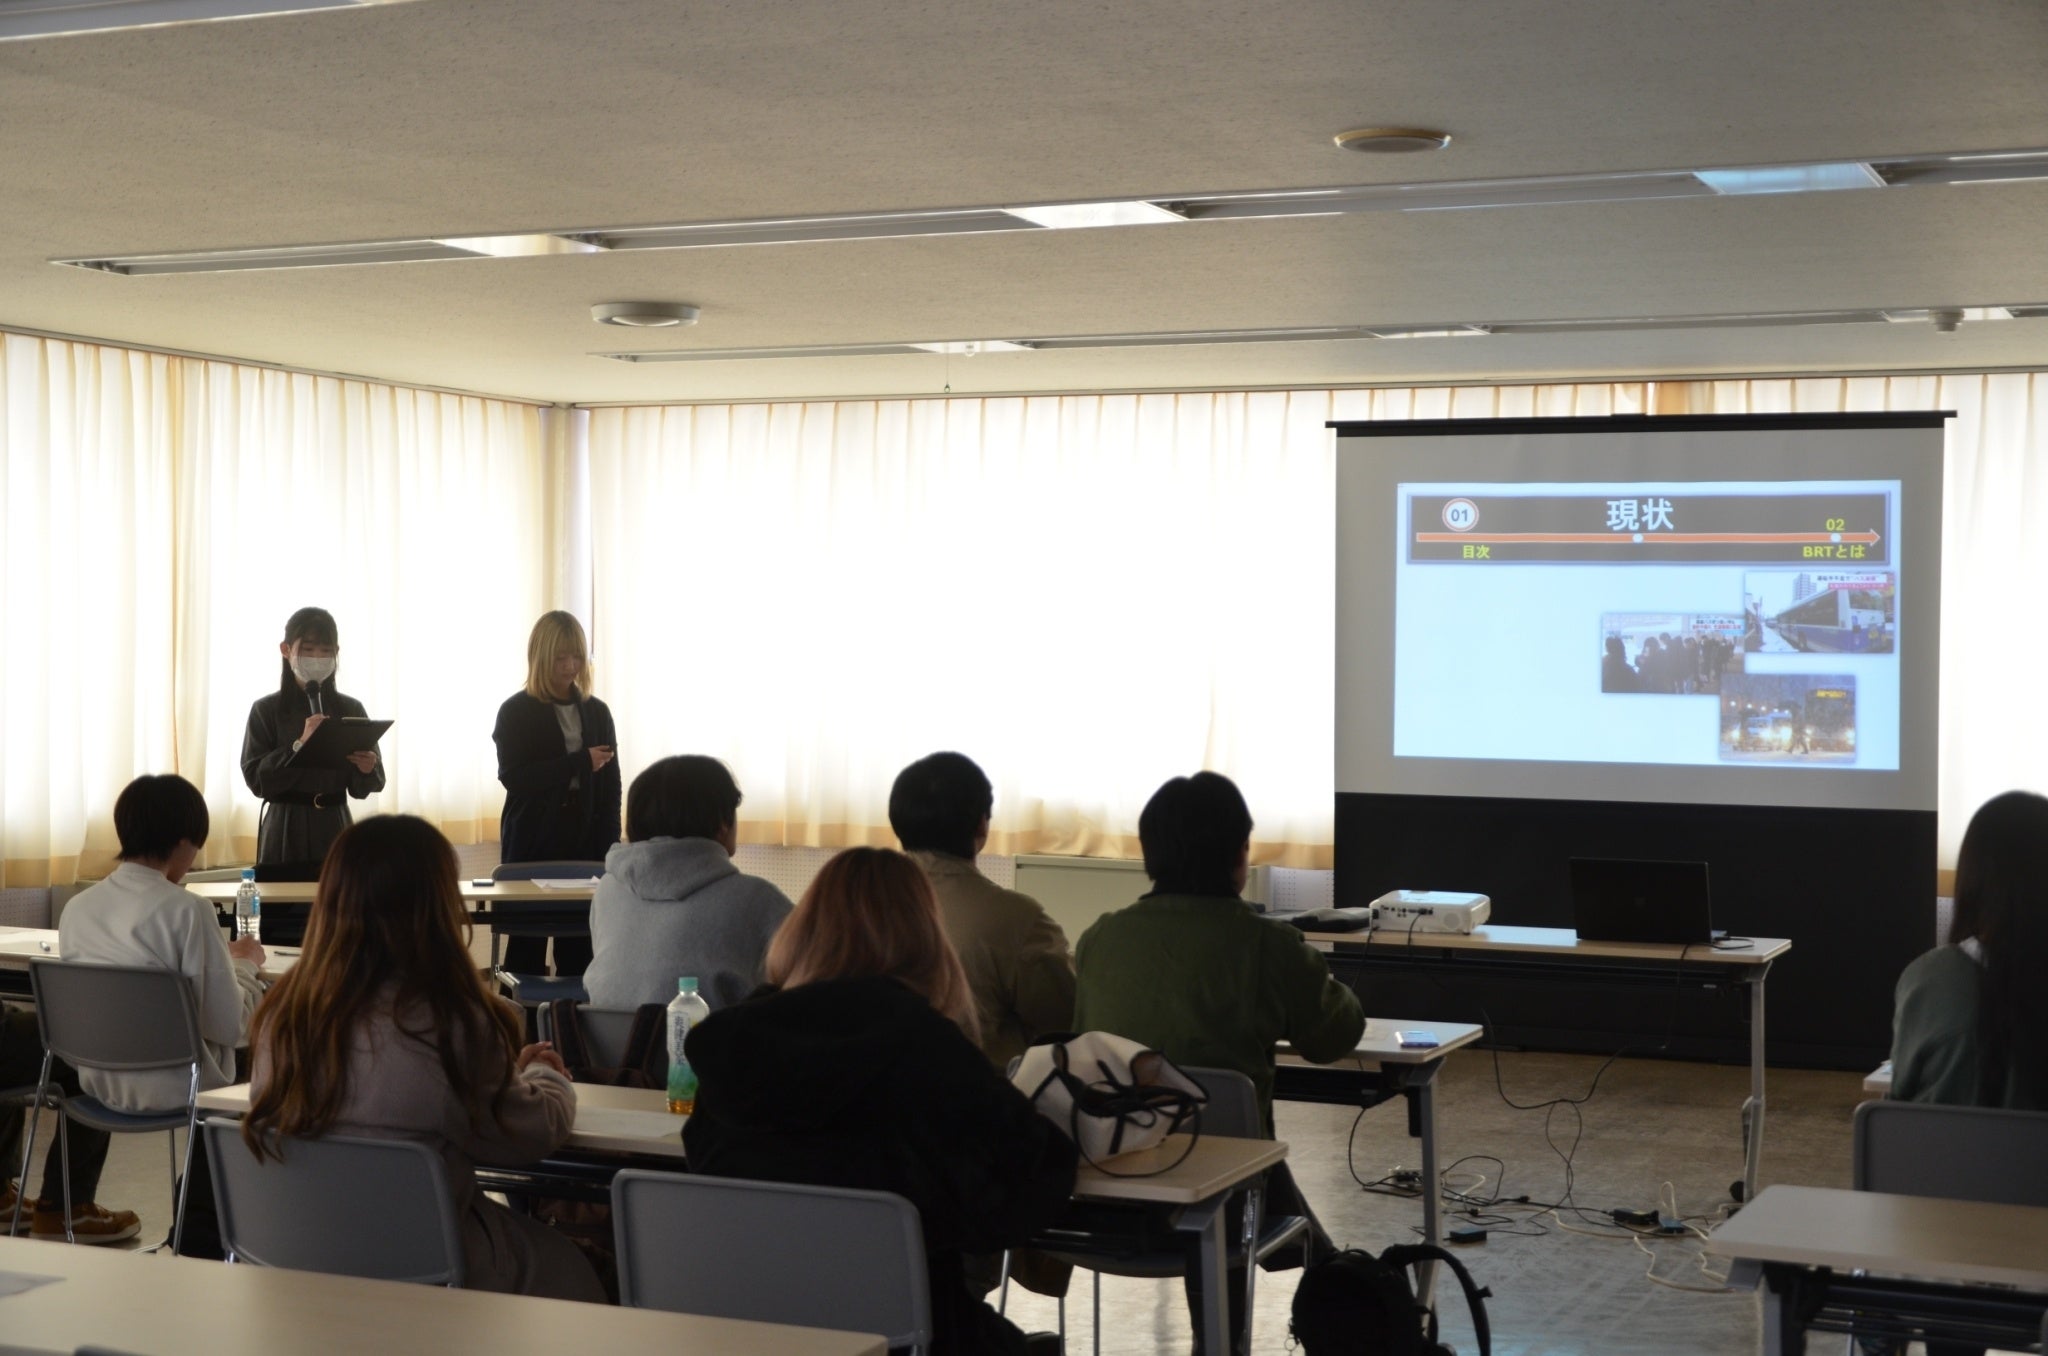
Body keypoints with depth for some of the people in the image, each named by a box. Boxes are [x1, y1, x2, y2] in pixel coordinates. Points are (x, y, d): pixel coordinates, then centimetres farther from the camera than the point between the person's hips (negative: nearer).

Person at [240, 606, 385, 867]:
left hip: (334, 828, 2)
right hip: (286, 830, -2)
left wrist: (367, 769, -18)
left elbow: (361, 789, 4)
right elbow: (256, 779, -9)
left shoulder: (351, 709, 4)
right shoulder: (266, 710, -1)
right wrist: (299, 746, -20)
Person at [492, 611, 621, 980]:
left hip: (585, 842, 3)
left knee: (581, 951, 0)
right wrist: (580, 762, -19)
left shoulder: (597, 712, 9)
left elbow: (610, 787, 7)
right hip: (533, 844, -3)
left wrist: (609, 850, -2)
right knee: (527, 949, 1)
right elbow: (514, 777, -12)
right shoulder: (516, 712, -1)